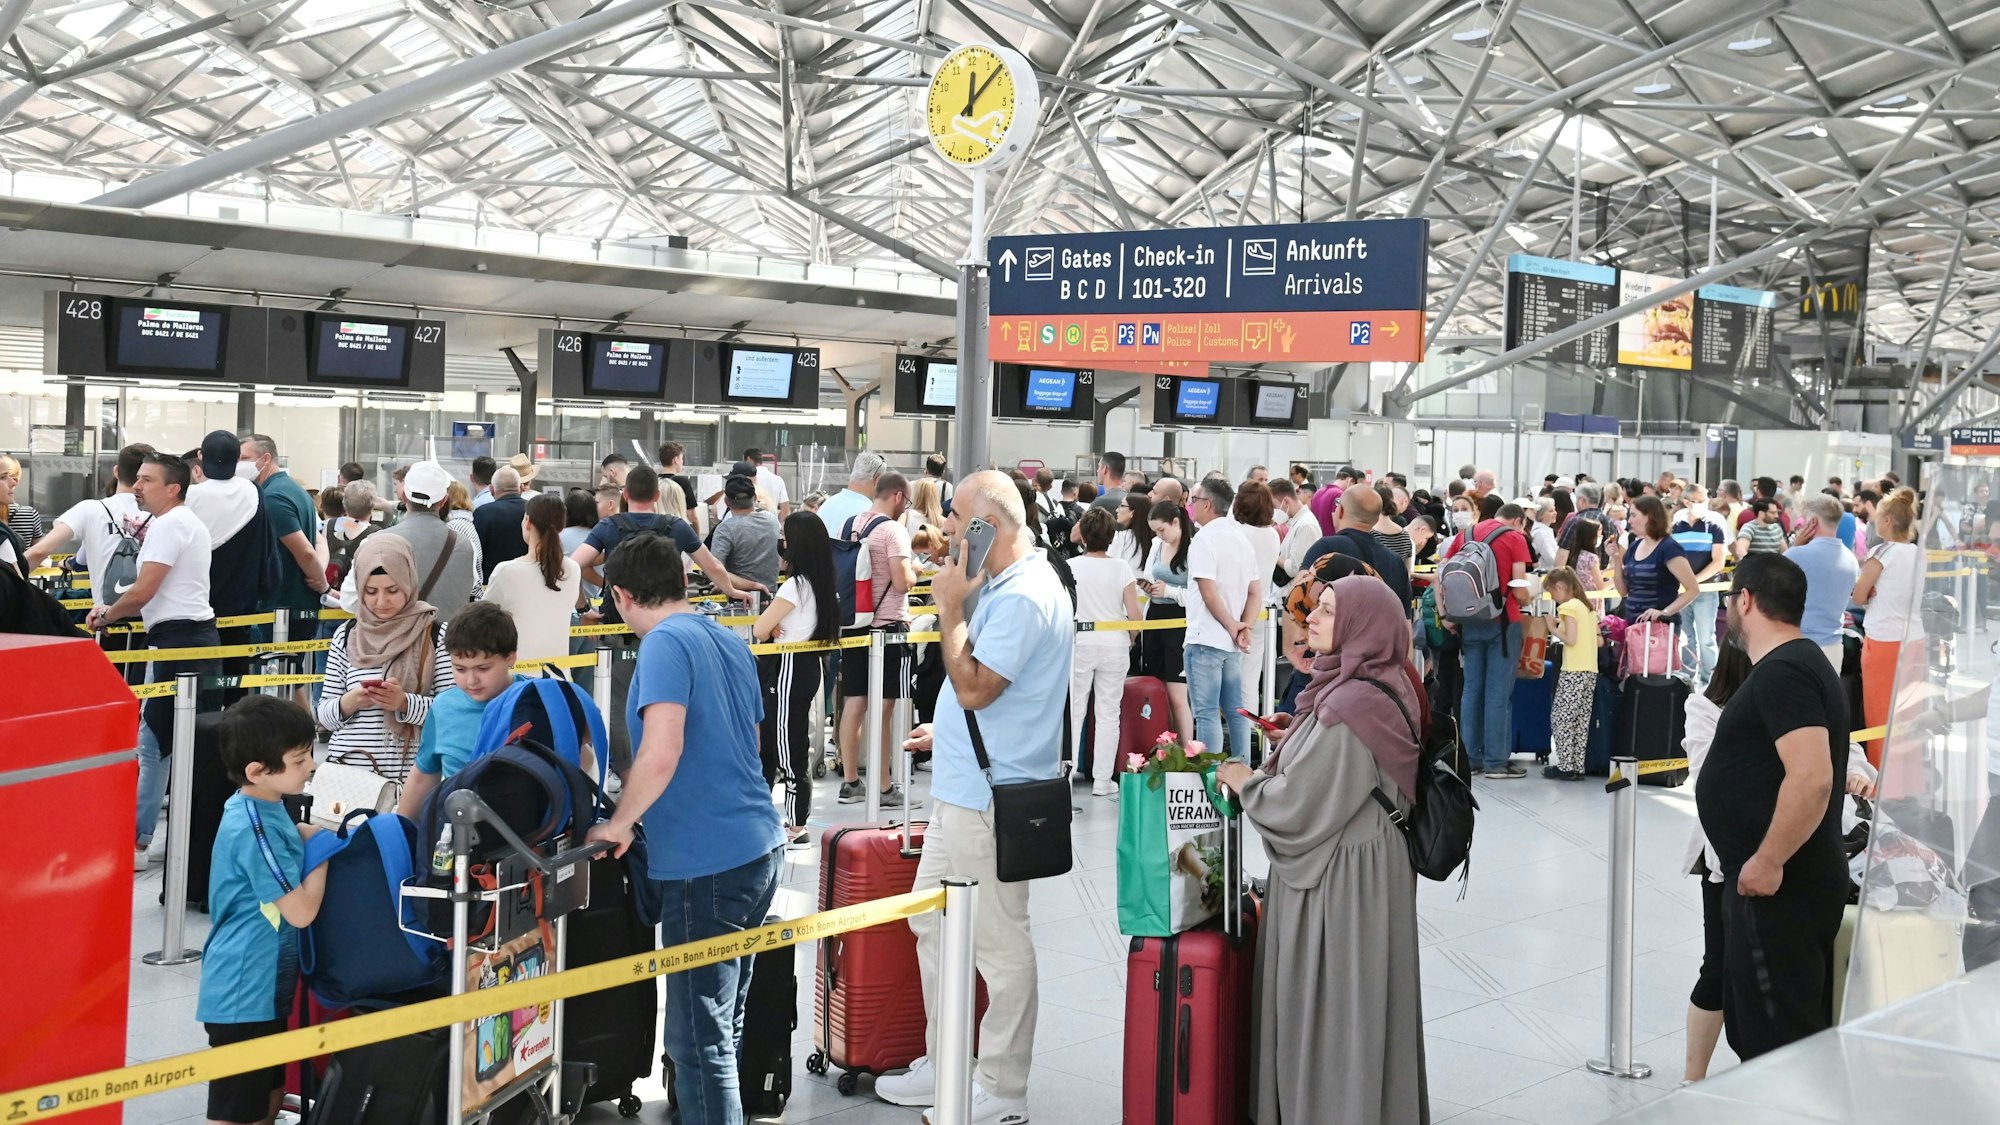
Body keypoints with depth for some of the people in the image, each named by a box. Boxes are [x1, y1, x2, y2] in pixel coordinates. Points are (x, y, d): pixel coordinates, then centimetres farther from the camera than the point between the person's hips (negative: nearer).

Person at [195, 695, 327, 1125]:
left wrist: (310, 833, 4)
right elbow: (301, 910, -23)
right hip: (244, 995, -10)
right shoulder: (253, 829, -25)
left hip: (266, 988, 10)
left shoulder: (265, 809, 4)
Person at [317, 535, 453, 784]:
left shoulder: (436, 634, -2)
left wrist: (406, 703, -19)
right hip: (345, 772, 2)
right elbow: (324, 715, 9)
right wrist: (349, 702, -11)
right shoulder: (346, 635, 6)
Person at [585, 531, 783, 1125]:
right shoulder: (731, 642, 13)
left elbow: (662, 752, -25)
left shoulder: (666, 644, -13)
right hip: (758, 849, 9)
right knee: (725, 1025, 19)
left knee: (699, 1038, 0)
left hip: (705, 864, -9)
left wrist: (620, 822, -10)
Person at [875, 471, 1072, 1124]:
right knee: (931, 922, 19)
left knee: (1000, 946, -1)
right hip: (964, 789, 11)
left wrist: (950, 608, -16)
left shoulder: (1023, 598, -20)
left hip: (989, 800, -11)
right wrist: (949, 732, 21)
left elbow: (973, 687, -24)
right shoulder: (1007, 585, 14)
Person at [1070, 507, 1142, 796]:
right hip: (1114, 646, 0)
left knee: (1073, 711, 8)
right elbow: (1134, 615, -7)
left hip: (1078, 644, 0)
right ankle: (1102, 780, 10)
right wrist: (1129, 640, 12)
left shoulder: (1071, 566, -5)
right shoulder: (1121, 567, -4)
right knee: (1108, 713, 7)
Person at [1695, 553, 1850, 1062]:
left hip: (1778, 887, -11)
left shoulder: (1782, 672, -18)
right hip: (1785, 883, 11)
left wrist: (1768, 862, -23)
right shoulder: (1801, 662, 15)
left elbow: (1811, 777, -29)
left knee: (1777, 1039, -3)